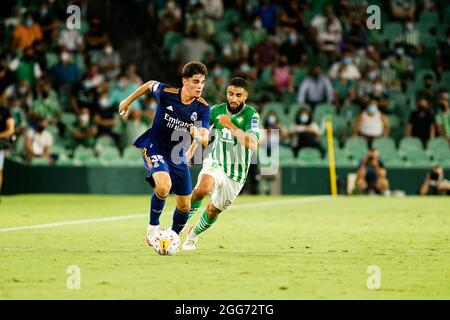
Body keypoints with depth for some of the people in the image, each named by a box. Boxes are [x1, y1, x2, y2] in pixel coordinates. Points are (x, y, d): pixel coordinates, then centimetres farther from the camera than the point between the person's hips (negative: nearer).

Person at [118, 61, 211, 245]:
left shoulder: (203, 108, -14)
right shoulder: (166, 93, -19)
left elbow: (205, 140, -21)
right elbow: (150, 85, 4)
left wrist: (197, 136, -44)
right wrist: (128, 101, 15)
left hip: (177, 154, 4)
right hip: (154, 149, -4)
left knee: (185, 205, 8)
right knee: (164, 185, -33)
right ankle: (153, 226, -9)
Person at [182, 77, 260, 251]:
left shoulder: (251, 115, -18)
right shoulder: (216, 111, -6)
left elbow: (253, 145, -33)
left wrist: (231, 126, -36)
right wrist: (190, 152, 10)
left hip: (236, 175, -1)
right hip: (216, 163, 1)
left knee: (213, 210, 8)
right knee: (203, 188, -32)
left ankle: (194, 234, 38)